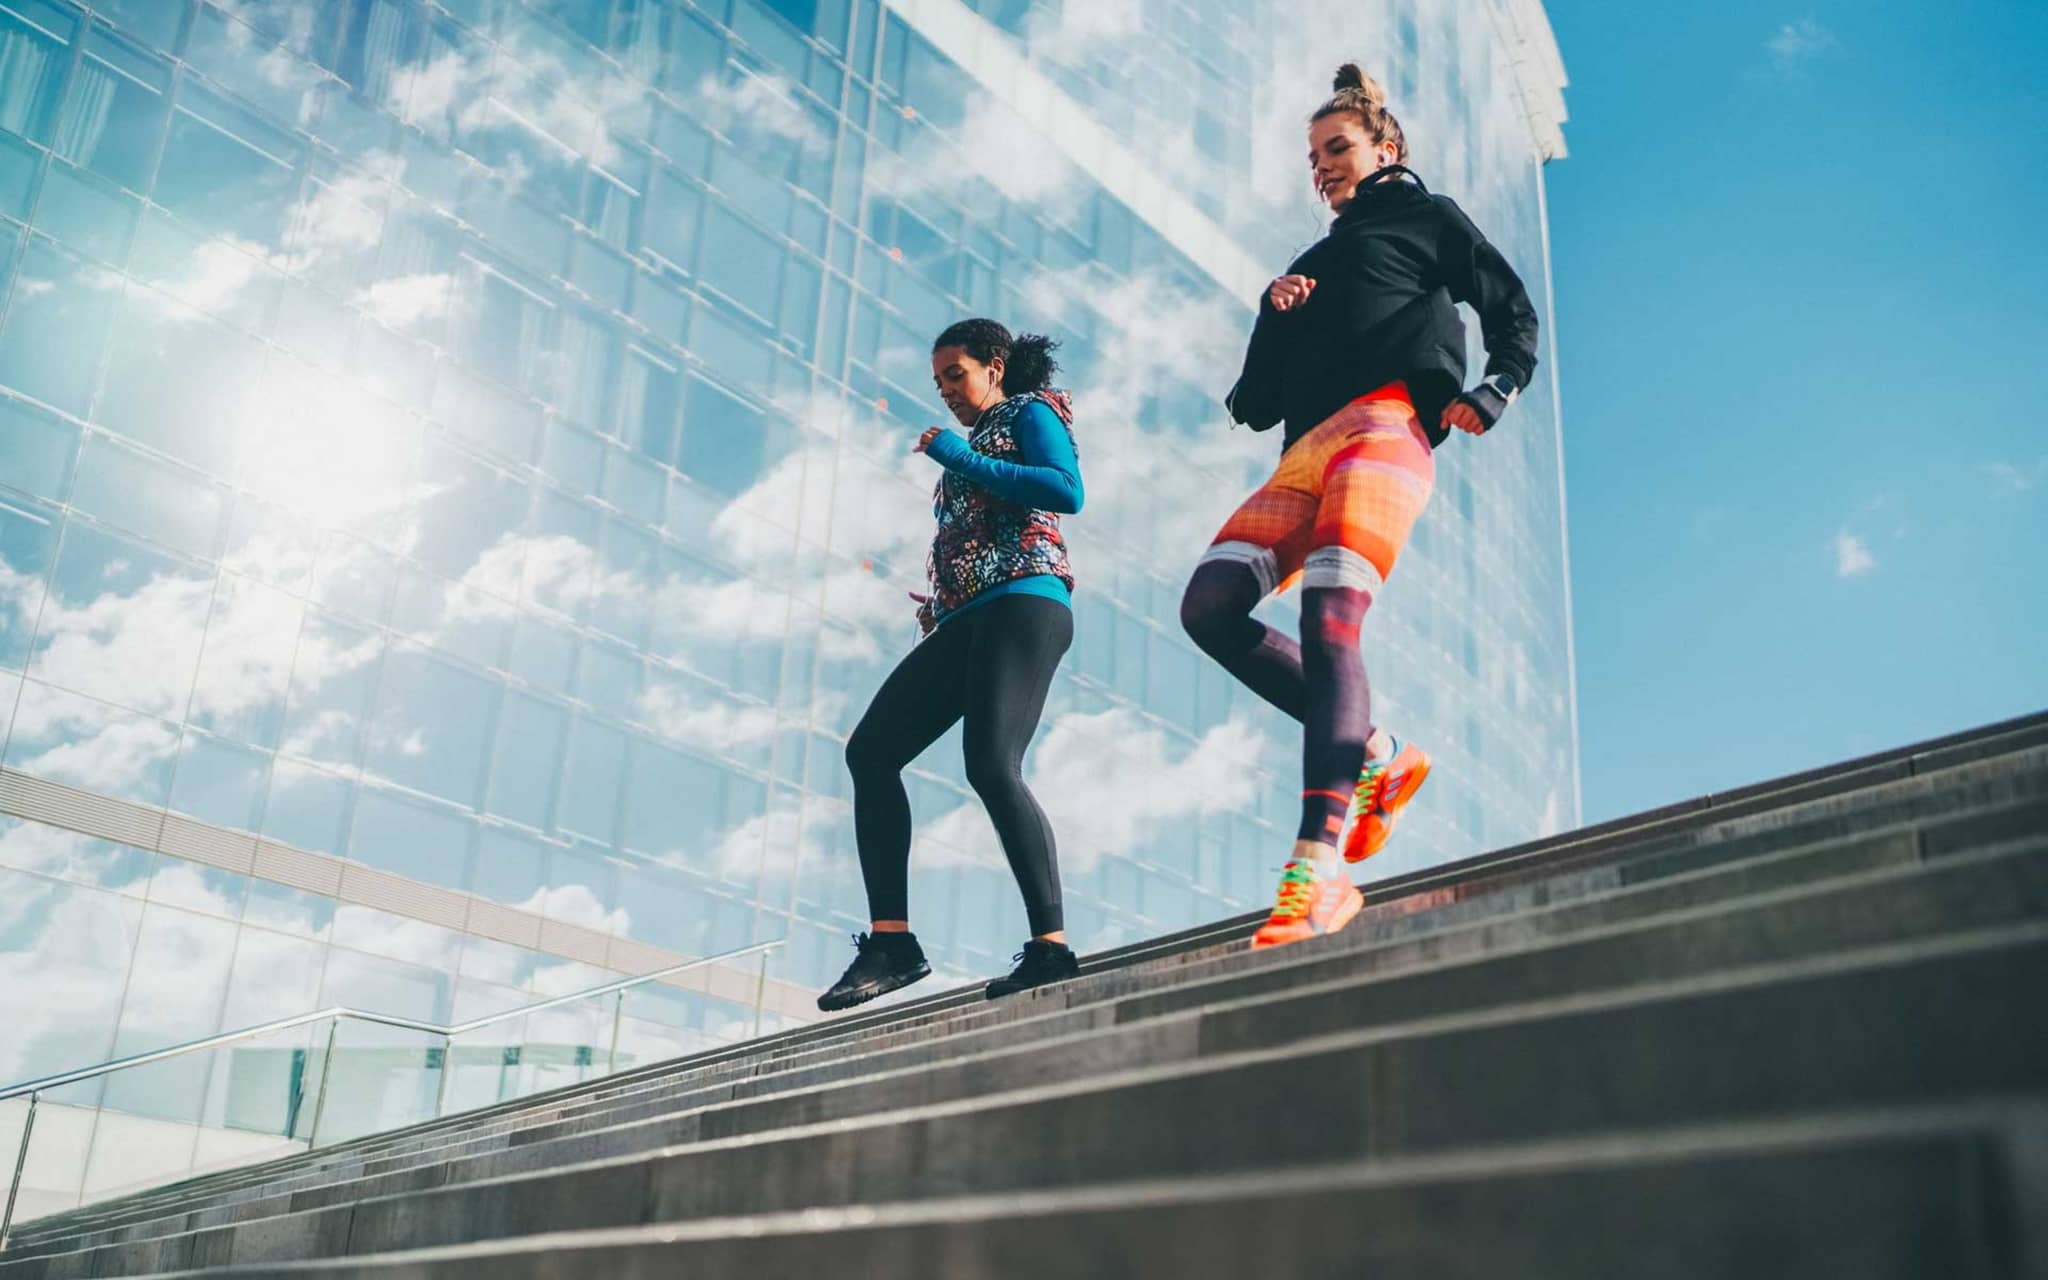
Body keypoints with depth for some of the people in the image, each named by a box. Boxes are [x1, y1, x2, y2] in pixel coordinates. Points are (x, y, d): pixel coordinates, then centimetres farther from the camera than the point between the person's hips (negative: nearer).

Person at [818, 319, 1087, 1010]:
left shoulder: (1030, 412, 9)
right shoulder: (969, 447, 31)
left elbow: (1067, 492, -11)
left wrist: (961, 460, -7)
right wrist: (934, 609, 12)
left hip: (1023, 603, -9)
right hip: (965, 621, 9)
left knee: (991, 766, -25)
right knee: (870, 749, -5)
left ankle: (1052, 946, -25)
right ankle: (891, 940, -7)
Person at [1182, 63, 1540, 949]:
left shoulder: (1429, 218, 23)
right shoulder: (1311, 265, 36)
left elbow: (1514, 315, 14)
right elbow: (1255, 404, 28)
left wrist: (1492, 393, -5)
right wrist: (1274, 315, 11)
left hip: (1385, 422, -7)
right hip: (1305, 451, 7)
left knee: (1328, 618, -28)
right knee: (1210, 607, -16)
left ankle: (1318, 872, -37)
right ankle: (1372, 757, -8)